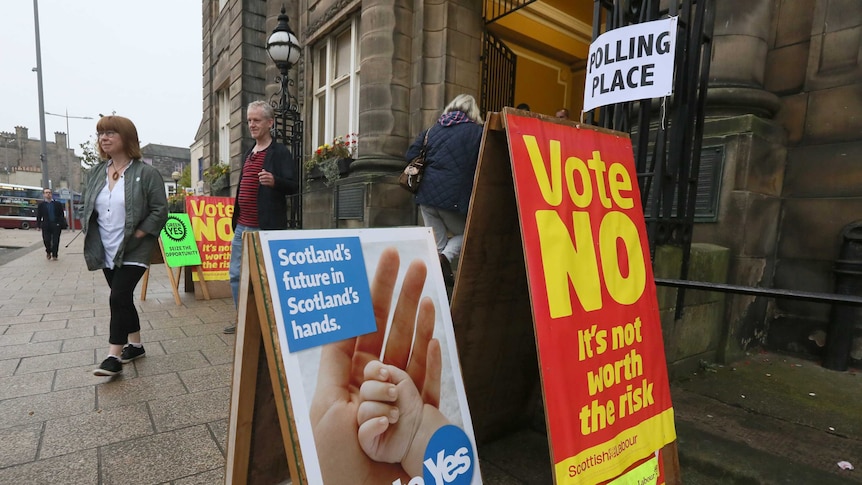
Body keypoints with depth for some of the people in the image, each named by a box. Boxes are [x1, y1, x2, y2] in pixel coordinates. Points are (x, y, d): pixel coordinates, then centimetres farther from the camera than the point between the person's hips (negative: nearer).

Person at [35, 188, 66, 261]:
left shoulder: (58, 204, 9)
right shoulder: (41, 205, 8)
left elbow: (61, 215, 6)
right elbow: (38, 216, 7)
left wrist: (62, 224, -2)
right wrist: (38, 225, -1)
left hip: (56, 225, 0)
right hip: (46, 225, 0)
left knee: (55, 241, -1)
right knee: (46, 240, -7)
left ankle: (54, 256, 9)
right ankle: (48, 252, 21)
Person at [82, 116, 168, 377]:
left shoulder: (146, 172, -11)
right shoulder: (97, 172, 10)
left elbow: (160, 211, -13)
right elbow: (87, 207, 18)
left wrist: (137, 235, -17)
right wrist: (89, 236, 7)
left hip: (133, 251, -7)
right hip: (106, 251, 7)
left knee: (118, 298, -10)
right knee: (123, 299, 13)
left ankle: (114, 356, -1)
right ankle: (135, 345, 27)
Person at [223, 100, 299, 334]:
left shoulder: (280, 152, -7)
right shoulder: (249, 154, 17)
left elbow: (294, 186, -16)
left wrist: (275, 181, -37)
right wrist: (236, 219, 22)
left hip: (266, 229, -8)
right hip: (242, 227, 9)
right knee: (236, 274, 13)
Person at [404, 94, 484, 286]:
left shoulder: (434, 128, 11)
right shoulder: (477, 132, 0)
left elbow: (411, 155, 11)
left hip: (427, 192, 4)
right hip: (454, 196, -4)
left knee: (436, 244, 14)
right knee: (463, 233, 16)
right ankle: (446, 257, -10)